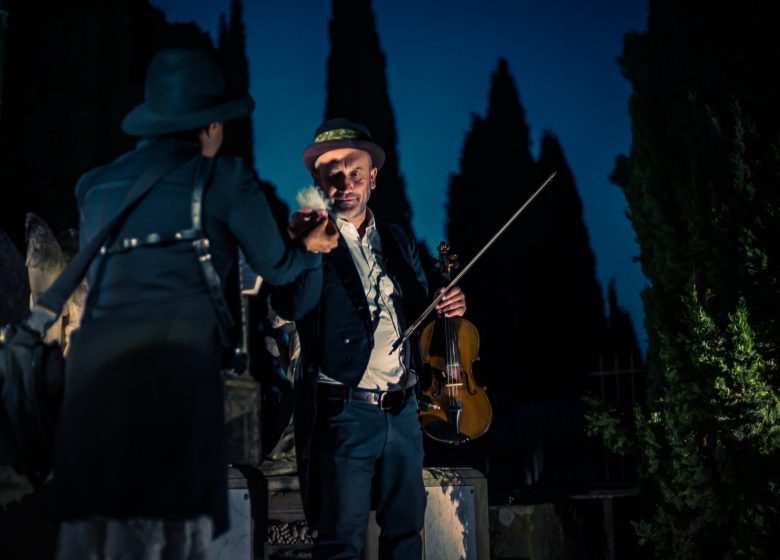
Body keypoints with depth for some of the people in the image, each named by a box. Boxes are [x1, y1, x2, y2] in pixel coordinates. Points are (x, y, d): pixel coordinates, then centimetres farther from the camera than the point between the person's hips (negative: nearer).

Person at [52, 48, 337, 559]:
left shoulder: (97, 186, 22)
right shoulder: (223, 177, 9)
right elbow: (277, 265, 18)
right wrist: (312, 248, 41)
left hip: (95, 357, 5)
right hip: (177, 353, -5)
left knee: (92, 516, 7)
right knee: (168, 515, -4)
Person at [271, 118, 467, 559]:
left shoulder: (399, 242, 13)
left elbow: (418, 309, 20)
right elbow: (292, 307, -22)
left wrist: (448, 307, -2)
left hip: (403, 410, 6)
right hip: (344, 413, -5)